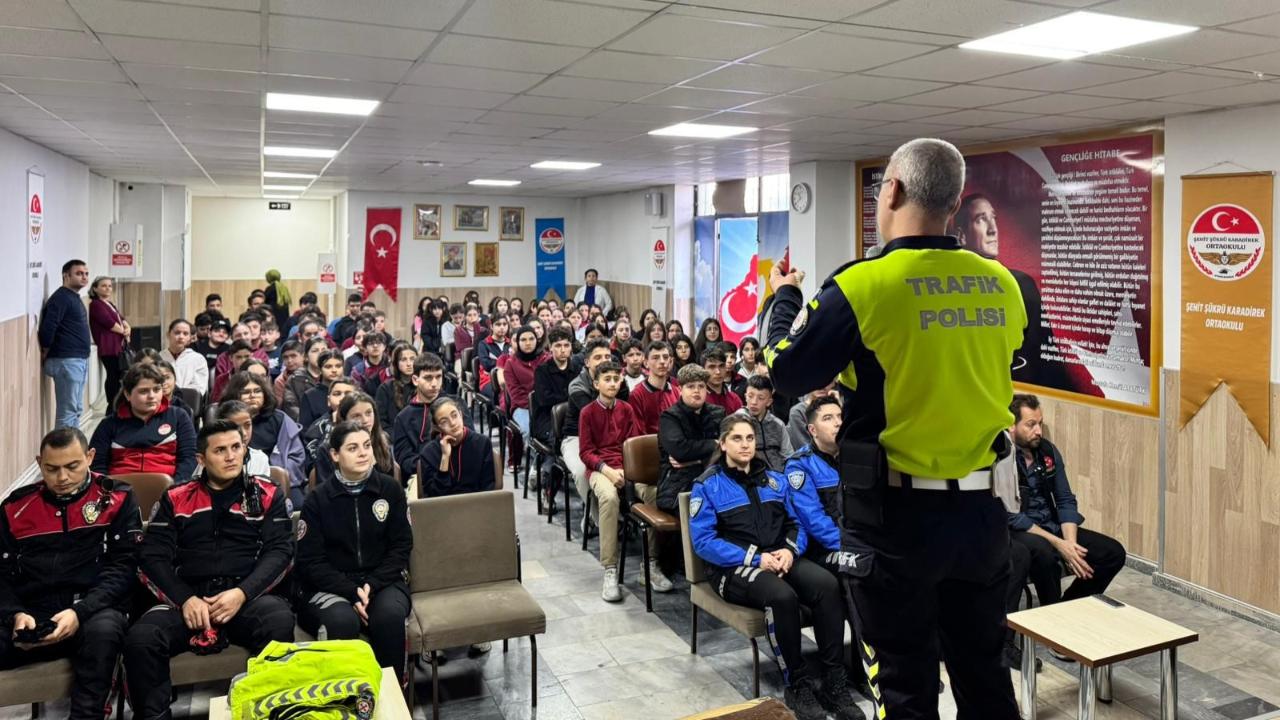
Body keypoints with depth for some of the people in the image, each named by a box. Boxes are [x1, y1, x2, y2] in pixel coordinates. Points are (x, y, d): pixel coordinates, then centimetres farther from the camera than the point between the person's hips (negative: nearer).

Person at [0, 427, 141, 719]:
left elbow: (123, 566, -2)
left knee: (103, 629, -38)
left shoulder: (115, 499, 6)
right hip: (31, 616, 3)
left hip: (93, 611, -2)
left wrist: (80, 612, -17)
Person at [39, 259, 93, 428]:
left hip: (80, 360, 10)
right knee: (67, 411, -6)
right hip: (66, 361, -10)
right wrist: (45, 356, -8)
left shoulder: (75, 297, 16)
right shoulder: (61, 298, -13)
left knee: (77, 410, 14)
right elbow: (47, 329, -20)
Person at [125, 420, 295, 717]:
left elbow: (279, 551, 2)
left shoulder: (267, 495, 11)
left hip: (249, 597, -2)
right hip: (188, 598, 2)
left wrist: (242, 593, -14)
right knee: (140, 638, -27)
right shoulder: (176, 498, 15)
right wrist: (185, 599, -9)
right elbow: (152, 556, 8)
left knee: (279, 621, -34)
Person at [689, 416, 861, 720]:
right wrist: (755, 559, -18)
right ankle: (797, 684, -17)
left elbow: (796, 522, 14)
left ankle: (834, 680, -18)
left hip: (780, 558, 5)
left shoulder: (774, 479, 16)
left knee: (827, 584, -26)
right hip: (734, 567, -4)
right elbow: (703, 541, -9)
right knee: (781, 596, -35)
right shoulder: (707, 486, 0)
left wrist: (790, 550, -10)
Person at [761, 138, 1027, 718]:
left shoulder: (863, 285, -17)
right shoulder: (1001, 286, 0)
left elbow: (787, 373, -6)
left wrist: (784, 298, 12)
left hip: (896, 516, -5)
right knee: (984, 672, 21)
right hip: (981, 509, 5)